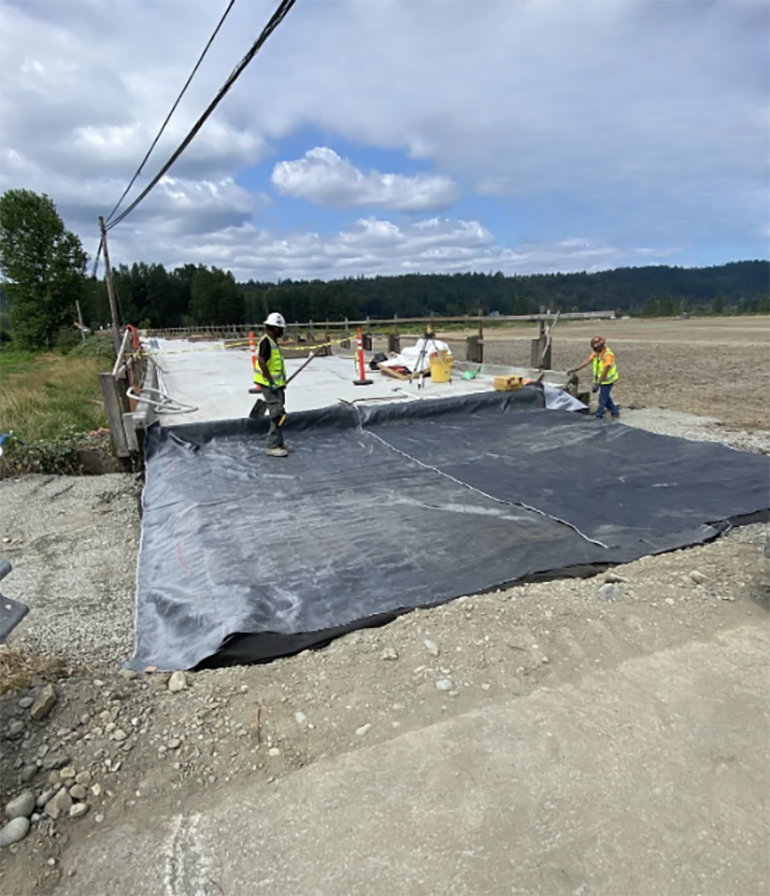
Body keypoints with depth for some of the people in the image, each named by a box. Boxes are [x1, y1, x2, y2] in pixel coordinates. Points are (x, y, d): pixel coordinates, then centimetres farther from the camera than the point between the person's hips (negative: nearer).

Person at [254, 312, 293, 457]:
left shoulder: (273, 342, 15)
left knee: (279, 413, 15)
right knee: (277, 413, -10)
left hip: (277, 384, 10)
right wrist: (271, 382, -24)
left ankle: (278, 442, 26)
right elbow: (261, 362, -23)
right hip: (270, 384, -10)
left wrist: (281, 381, 21)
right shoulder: (266, 341, -15)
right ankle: (272, 446, -5)